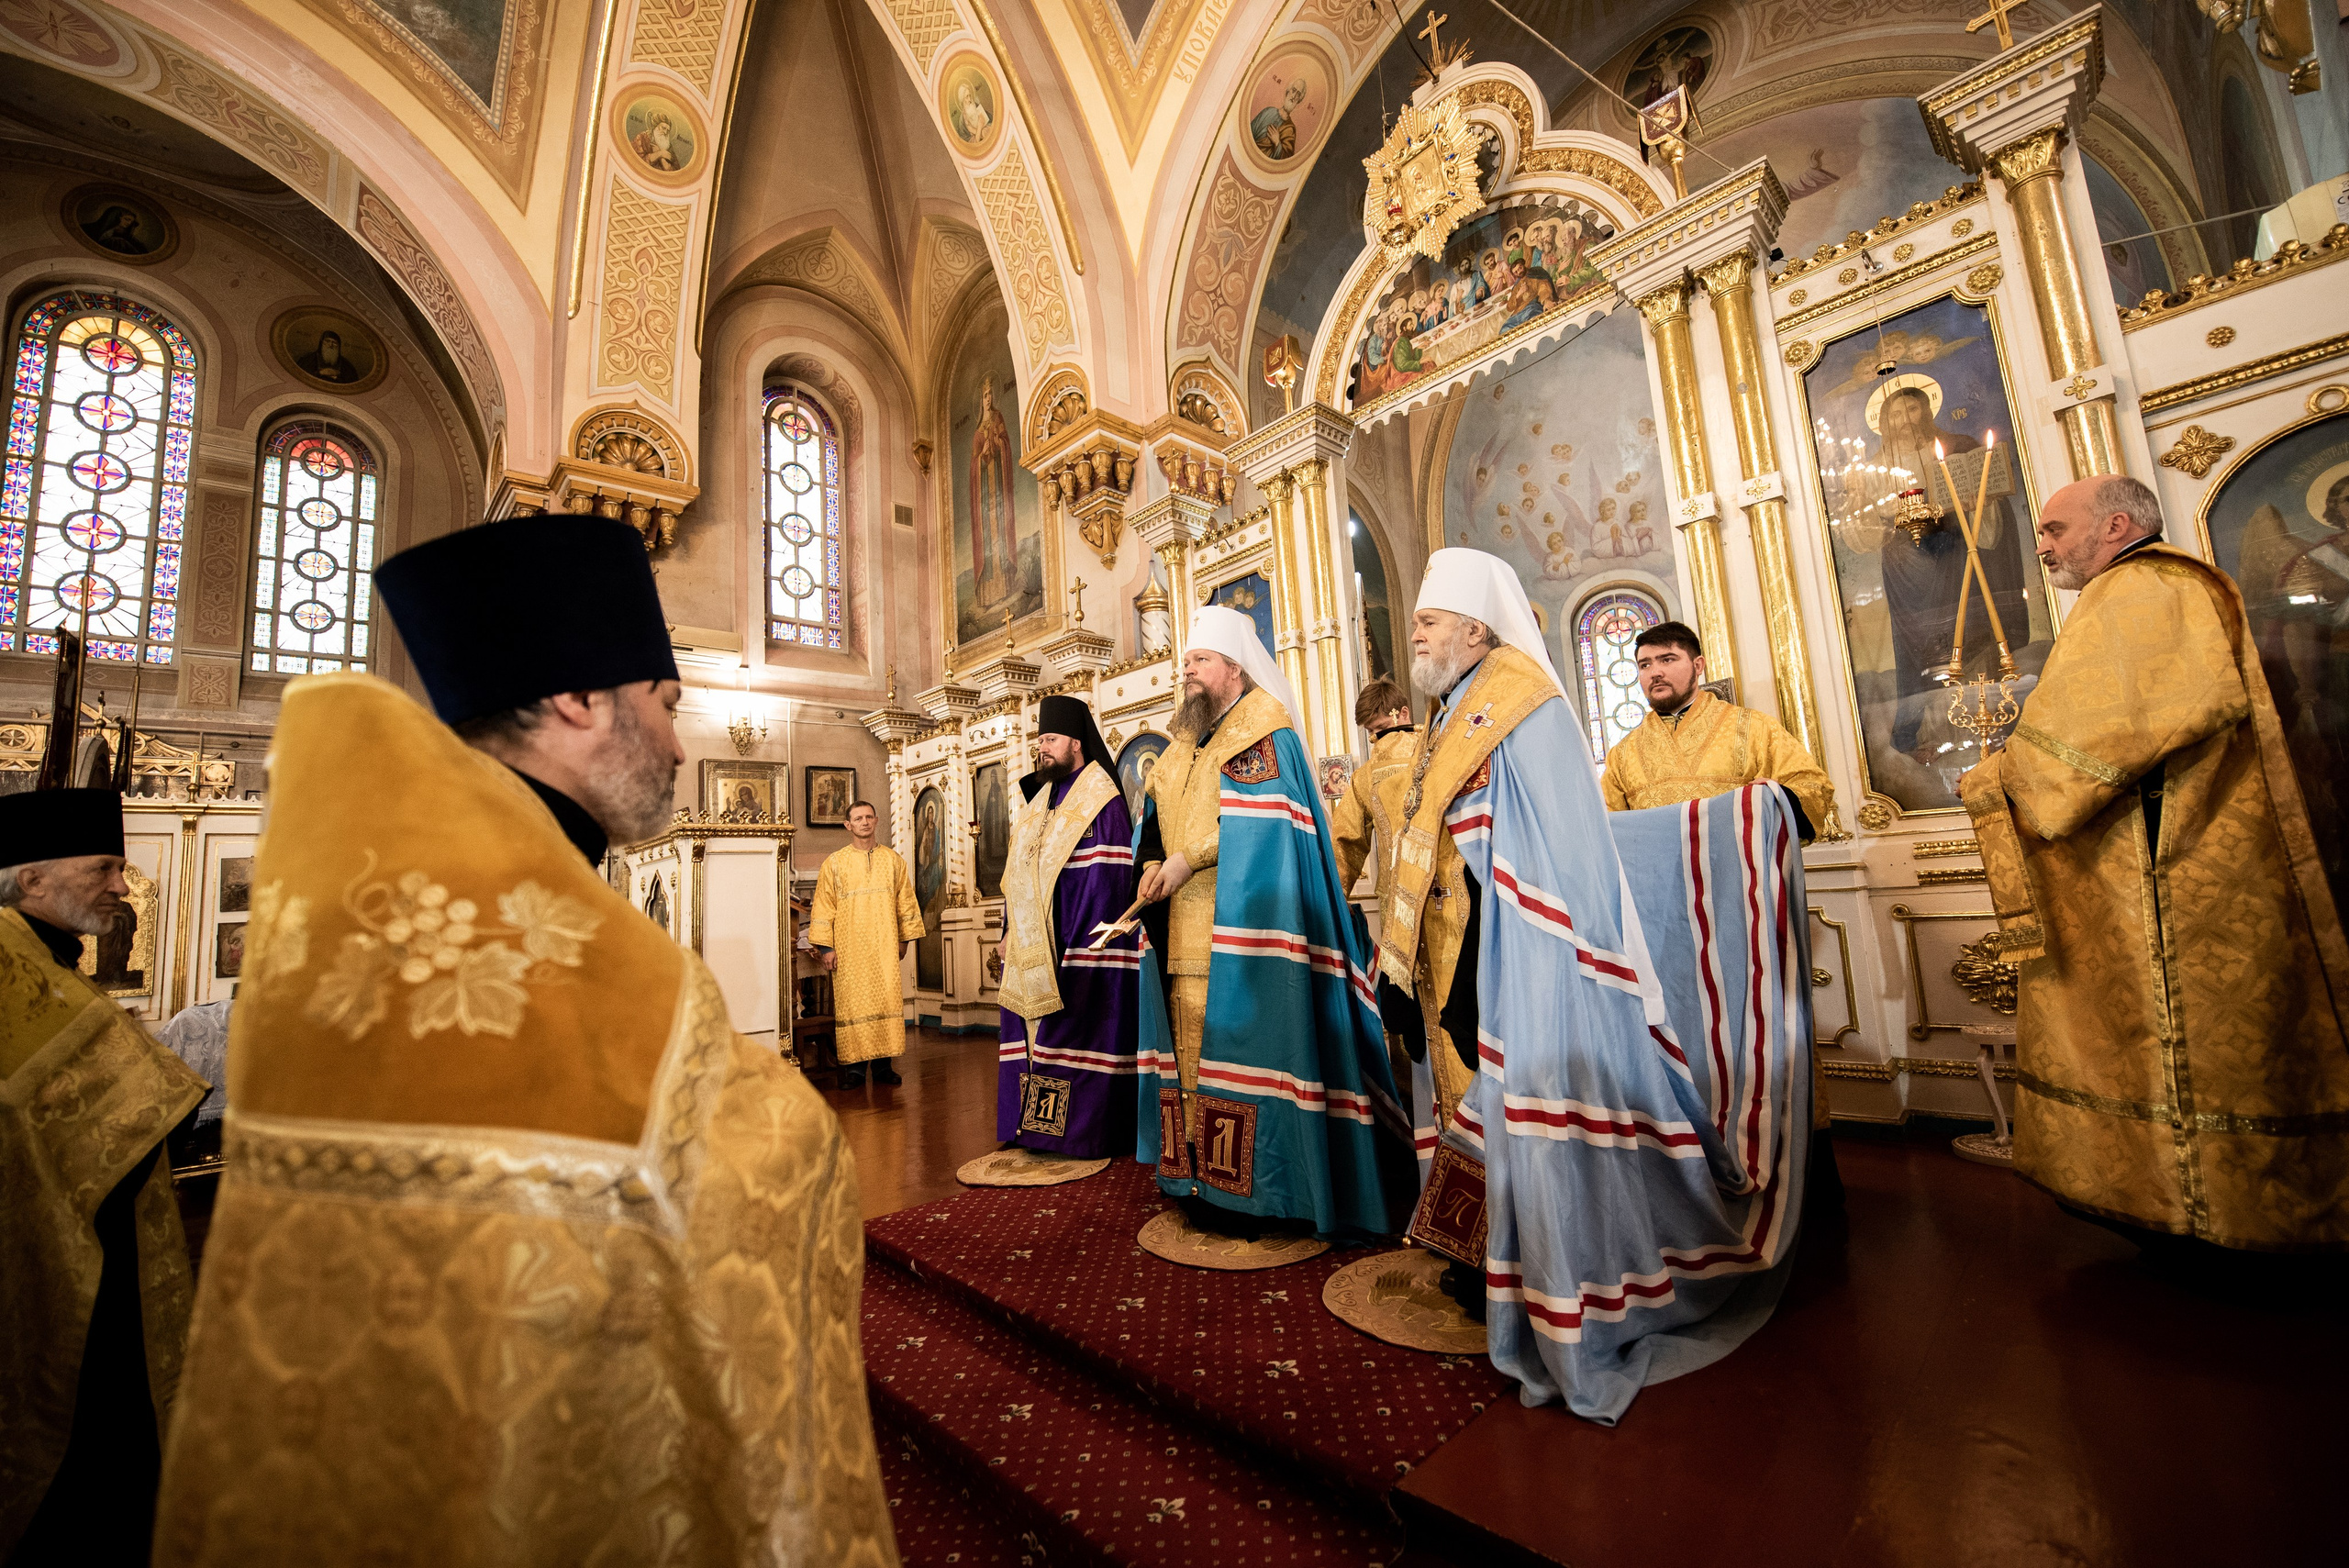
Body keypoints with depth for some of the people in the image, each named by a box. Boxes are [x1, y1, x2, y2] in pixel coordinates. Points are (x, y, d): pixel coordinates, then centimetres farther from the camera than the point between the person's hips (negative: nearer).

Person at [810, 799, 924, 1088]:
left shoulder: (893, 860, 10)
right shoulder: (834, 863, 5)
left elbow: (906, 902, 12)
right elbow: (823, 907, 1)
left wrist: (905, 938, 8)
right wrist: (826, 946, -5)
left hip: (884, 947, 2)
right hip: (849, 949, -1)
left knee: (887, 999, -1)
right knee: (852, 1003, -2)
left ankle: (883, 1065, 6)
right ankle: (854, 1066, 5)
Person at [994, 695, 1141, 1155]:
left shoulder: (1101, 802, -9)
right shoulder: (1039, 801, 16)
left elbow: (1107, 880, -17)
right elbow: (1018, 879, 17)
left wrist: (1080, 946, -21)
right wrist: (1009, 934, 9)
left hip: (1081, 946, -8)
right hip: (1033, 949, 8)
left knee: (1078, 1036, -2)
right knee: (1031, 1033, 12)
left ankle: (1084, 1132, 10)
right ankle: (1035, 1130, 23)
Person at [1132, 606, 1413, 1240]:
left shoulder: (1265, 732, -4)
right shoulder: (1185, 745, 21)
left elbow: (1254, 819, -16)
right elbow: (1152, 815, 18)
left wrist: (1189, 859, -18)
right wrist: (1153, 862, -1)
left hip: (1240, 929, -7)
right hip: (1183, 928, 8)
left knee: (1240, 1040, -6)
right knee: (1190, 1039, 7)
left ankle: (1249, 1184, 5)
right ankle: (1201, 1178, 16)